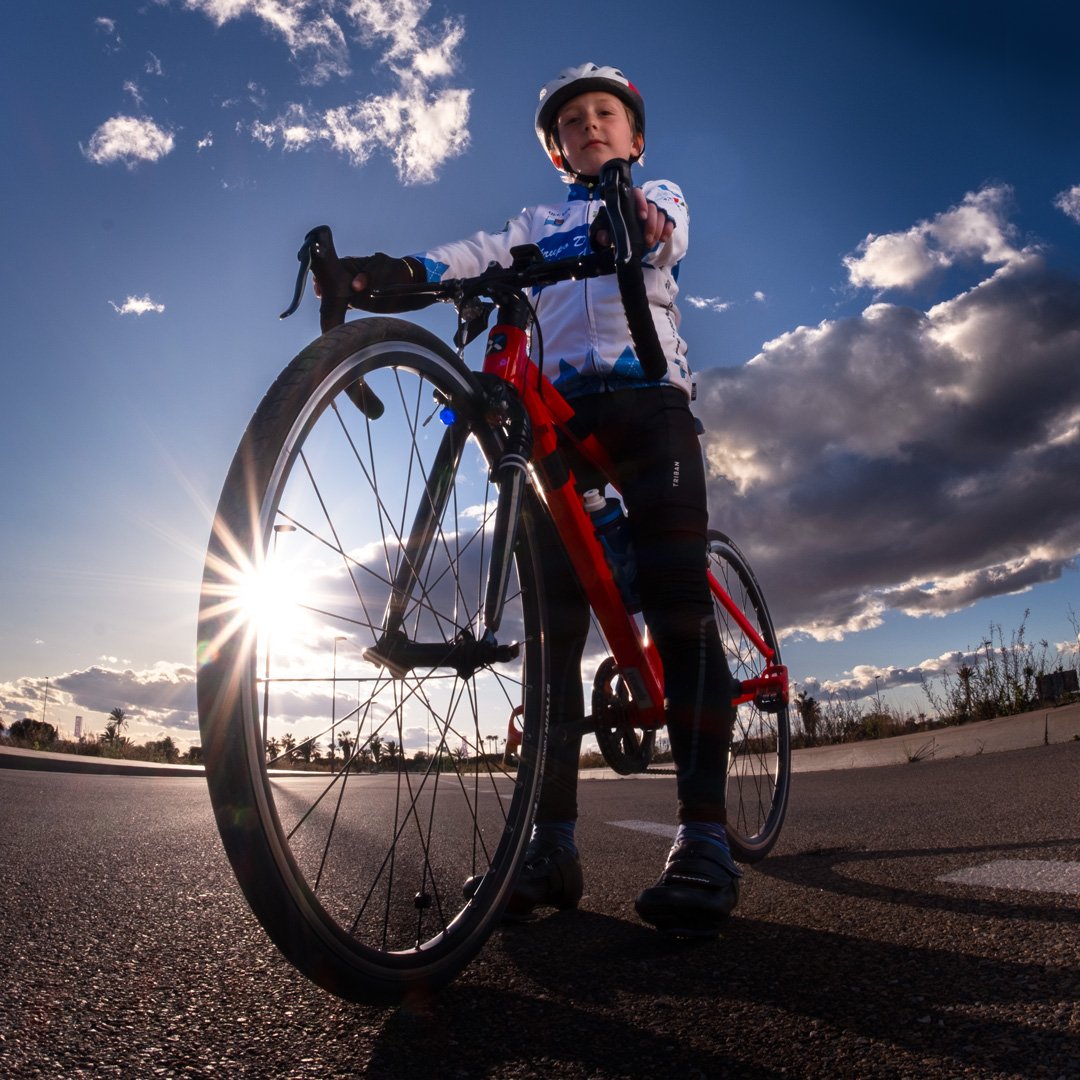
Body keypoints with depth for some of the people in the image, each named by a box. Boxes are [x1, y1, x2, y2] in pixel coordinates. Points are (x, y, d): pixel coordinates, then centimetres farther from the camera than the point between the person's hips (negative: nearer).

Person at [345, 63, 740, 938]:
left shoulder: (659, 194, 22)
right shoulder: (540, 221, 29)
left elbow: (667, 237, -4)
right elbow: (482, 255, 7)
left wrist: (638, 224, -30)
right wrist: (397, 269, -15)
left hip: (648, 397, -2)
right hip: (559, 406, 3)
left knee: (677, 605, -17)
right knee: (553, 618, -8)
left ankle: (704, 842, -17)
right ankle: (553, 841, -5)